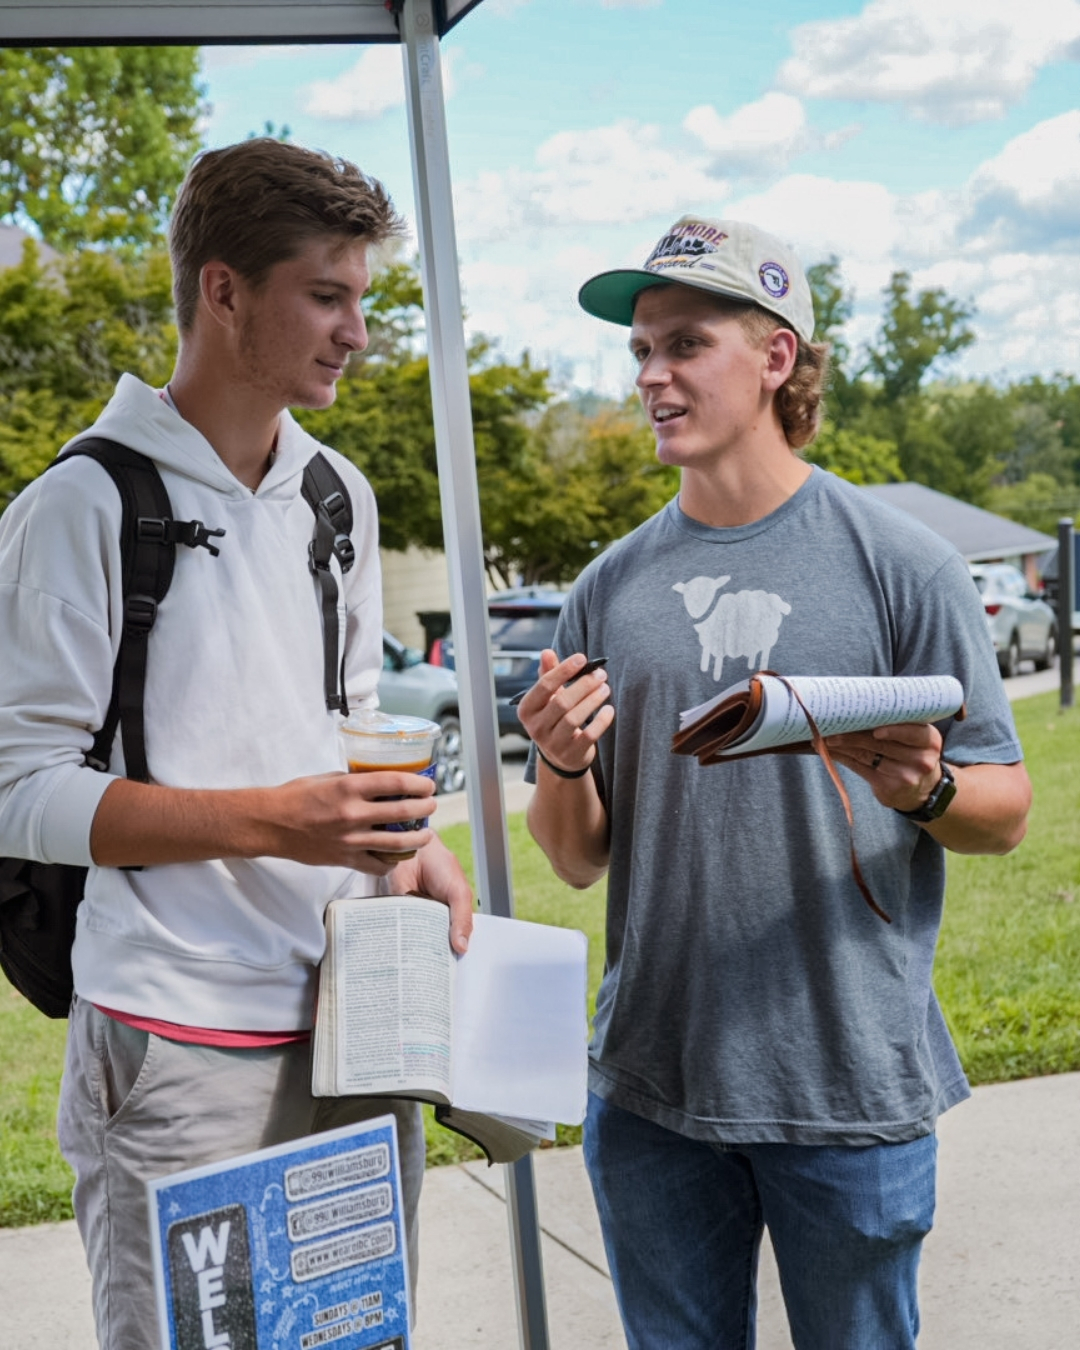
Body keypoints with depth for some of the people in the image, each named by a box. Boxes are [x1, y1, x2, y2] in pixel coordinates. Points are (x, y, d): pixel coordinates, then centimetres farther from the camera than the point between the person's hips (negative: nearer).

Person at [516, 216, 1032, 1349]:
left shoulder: (896, 562, -5)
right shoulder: (609, 590, 5)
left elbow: (1005, 812, -3)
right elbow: (579, 861, 7)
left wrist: (925, 791, -24)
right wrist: (563, 765, -13)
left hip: (852, 1089, -3)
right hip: (650, 1087, 3)